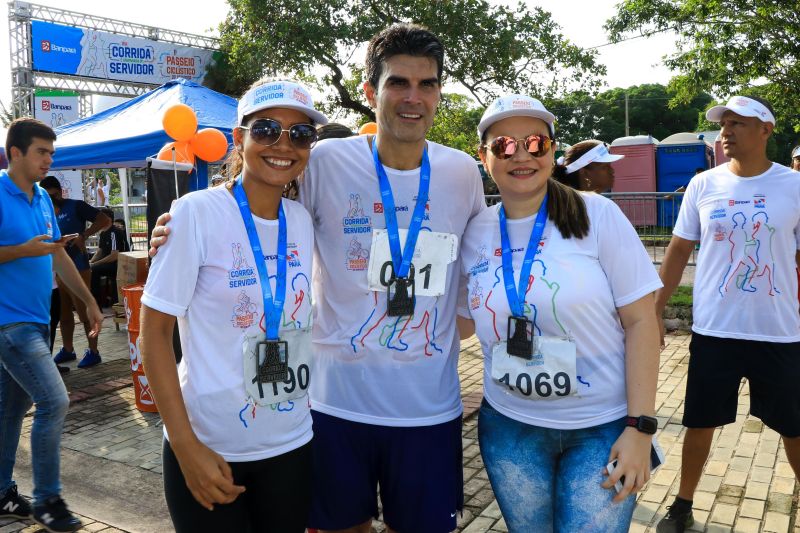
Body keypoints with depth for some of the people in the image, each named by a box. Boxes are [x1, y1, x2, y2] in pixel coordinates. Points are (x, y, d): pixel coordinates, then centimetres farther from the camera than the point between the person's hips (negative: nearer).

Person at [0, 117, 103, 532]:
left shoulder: (42, 199, 12)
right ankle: (46, 500, 4)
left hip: (34, 320, 8)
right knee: (54, 403, -11)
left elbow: (59, 255, 17)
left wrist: (89, 302, 15)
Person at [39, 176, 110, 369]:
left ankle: (93, 352, 5)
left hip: (77, 267, -7)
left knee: (84, 311, -3)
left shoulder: (75, 206, -7)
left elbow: (105, 220, -13)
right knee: (63, 312, 15)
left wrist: (83, 236, -20)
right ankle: (67, 350, 27)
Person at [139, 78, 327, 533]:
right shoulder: (198, 212, -13)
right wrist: (185, 444, -15)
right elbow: (154, 331, -11)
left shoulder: (304, 221, 1)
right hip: (209, 446, -4)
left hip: (293, 443, 5)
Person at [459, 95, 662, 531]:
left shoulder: (597, 215, -10)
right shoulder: (475, 233, -1)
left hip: (604, 427, -2)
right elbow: (462, 322, 10)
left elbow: (640, 320, -9)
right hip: (510, 427, 3)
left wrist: (639, 427, -12)